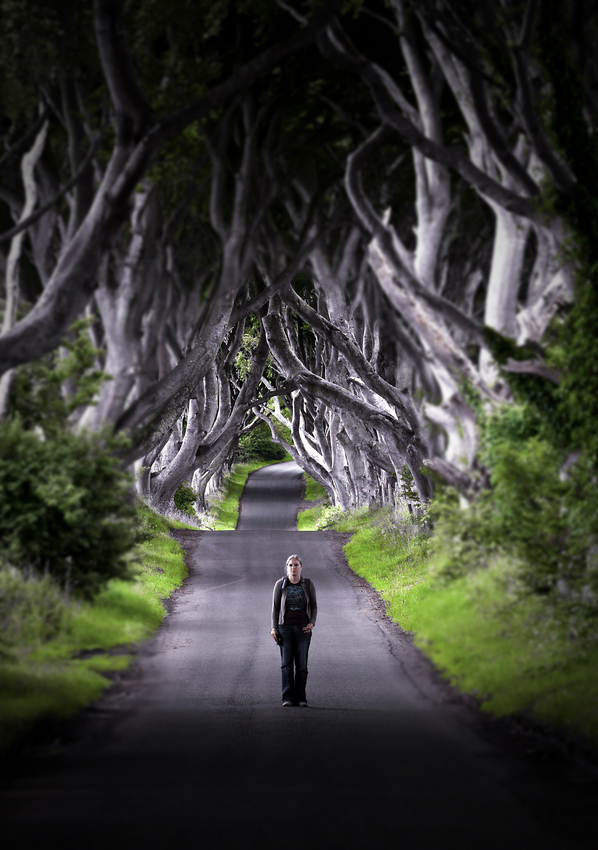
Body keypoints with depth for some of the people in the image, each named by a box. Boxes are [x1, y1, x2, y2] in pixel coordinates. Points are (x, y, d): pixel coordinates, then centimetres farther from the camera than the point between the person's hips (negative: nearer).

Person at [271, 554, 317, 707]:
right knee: (286, 663, -8)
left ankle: (300, 698, 3)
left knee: (301, 664, -1)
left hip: (303, 628, 1)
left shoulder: (308, 584, 3)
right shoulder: (280, 584, 2)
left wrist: (312, 623, -6)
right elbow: (275, 607, 5)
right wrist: (274, 628, -3)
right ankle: (288, 697, -10)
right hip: (285, 627, -1)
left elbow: (314, 606, 9)